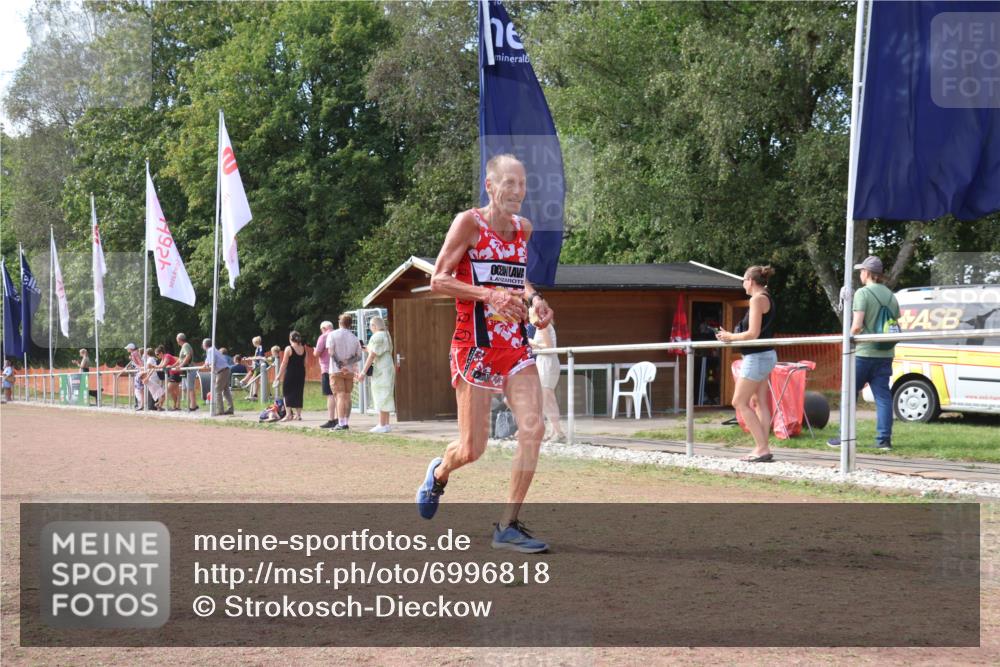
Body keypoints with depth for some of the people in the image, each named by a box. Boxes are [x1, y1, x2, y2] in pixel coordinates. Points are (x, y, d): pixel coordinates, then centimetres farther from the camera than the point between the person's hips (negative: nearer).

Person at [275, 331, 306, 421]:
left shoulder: (289, 349, -9)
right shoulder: (303, 348, 5)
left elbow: (284, 363, -9)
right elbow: (305, 363, 9)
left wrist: (279, 376, -4)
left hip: (290, 373, -5)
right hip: (301, 373, 5)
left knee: (287, 393, 2)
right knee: (298, 393, 11)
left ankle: (289, 415, -6)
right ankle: (298, 414, 12)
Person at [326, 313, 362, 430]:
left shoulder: (333, 334, -4)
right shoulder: (354, 338, 9)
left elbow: (331, 351, -15)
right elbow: (359, 356, 3)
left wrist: (338, 363, -10)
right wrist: (348, 362, -8)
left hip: (336, 370, -4)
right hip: (350, 371, 4)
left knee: (340, 396, -6)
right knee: (347, 396, 12)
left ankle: (341, 423, -13)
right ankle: (347, 422, 15)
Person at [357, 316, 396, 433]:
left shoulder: (377, 337, -14)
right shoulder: (386, 335, 16)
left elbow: (372, 355, -18)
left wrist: (363, 372, -18)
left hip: (381, 371, -10)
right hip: (388, 368, 10)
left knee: (381, 397, -9)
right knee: (384, 397, 11)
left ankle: (382, 425, -10)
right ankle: (386, 424, 12)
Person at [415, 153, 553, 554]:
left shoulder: (523, 228, 12)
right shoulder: (469, 223, -7)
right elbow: (438, 281, -10)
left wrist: (532, 298, 8)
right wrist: (489, 295, -21)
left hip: (515, 345, 6)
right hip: (474, 344, -6)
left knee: (533, 428, -11)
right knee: (472, 450, -1)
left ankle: (508, 526, -2)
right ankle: (439, 473, 37)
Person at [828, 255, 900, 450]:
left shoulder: (863, 293, -10)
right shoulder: (891, 296, 11)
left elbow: (857, 325, -17)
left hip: (863, 353, -5)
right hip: (885, 354, 5)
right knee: (883, 396, 4)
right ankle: (884, 439, -2)